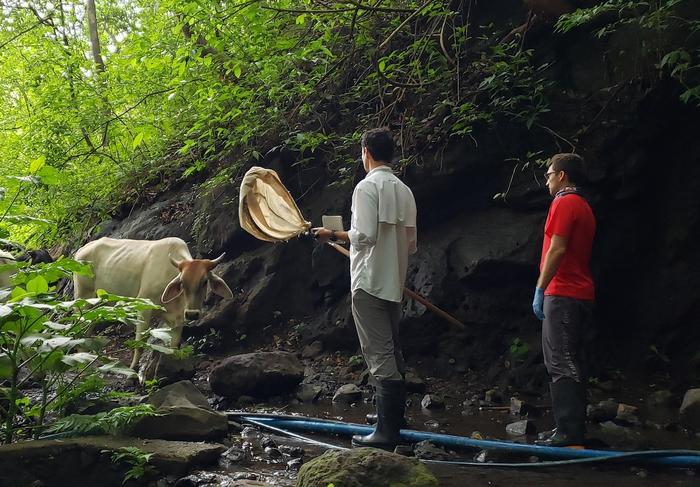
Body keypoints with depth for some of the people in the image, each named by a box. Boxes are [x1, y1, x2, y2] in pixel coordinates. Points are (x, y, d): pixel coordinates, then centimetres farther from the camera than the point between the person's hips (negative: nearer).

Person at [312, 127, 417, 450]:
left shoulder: (367, 186, -12)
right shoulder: (404, 191, 12)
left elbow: (364, 235, -21)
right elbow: (411, 243, 15)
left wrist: (333, 235, -5)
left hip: (369, 282, -8)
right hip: (394, 284, 8)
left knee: (379, 355, -8)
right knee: (393, 353, 16)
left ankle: (386, 432, -8)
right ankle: (396, 421, 25)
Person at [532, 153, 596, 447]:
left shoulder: (564, 203, -9)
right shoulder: (583, 207, 21)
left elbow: (557, 250, -17)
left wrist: (540, 289, -15)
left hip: (563, 294, -10)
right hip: (580, 293, 10)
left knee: (561, 364, -10)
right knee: (568, 364, 13)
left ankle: (569, 432, -11)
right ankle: (571, 429, 17)